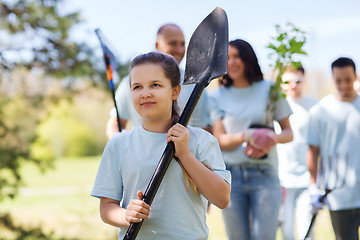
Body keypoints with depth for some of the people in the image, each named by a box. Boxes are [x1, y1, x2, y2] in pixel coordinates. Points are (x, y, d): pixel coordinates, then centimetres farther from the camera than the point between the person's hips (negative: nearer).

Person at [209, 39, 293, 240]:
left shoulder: (269, 89, 8)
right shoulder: (218, 96, 8)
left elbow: (288, 133, 9)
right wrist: (248, 136, -19)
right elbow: (220, 140, 0)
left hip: (264, 173, -1)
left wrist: (272, 138, -14)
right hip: (231, 176, 1)